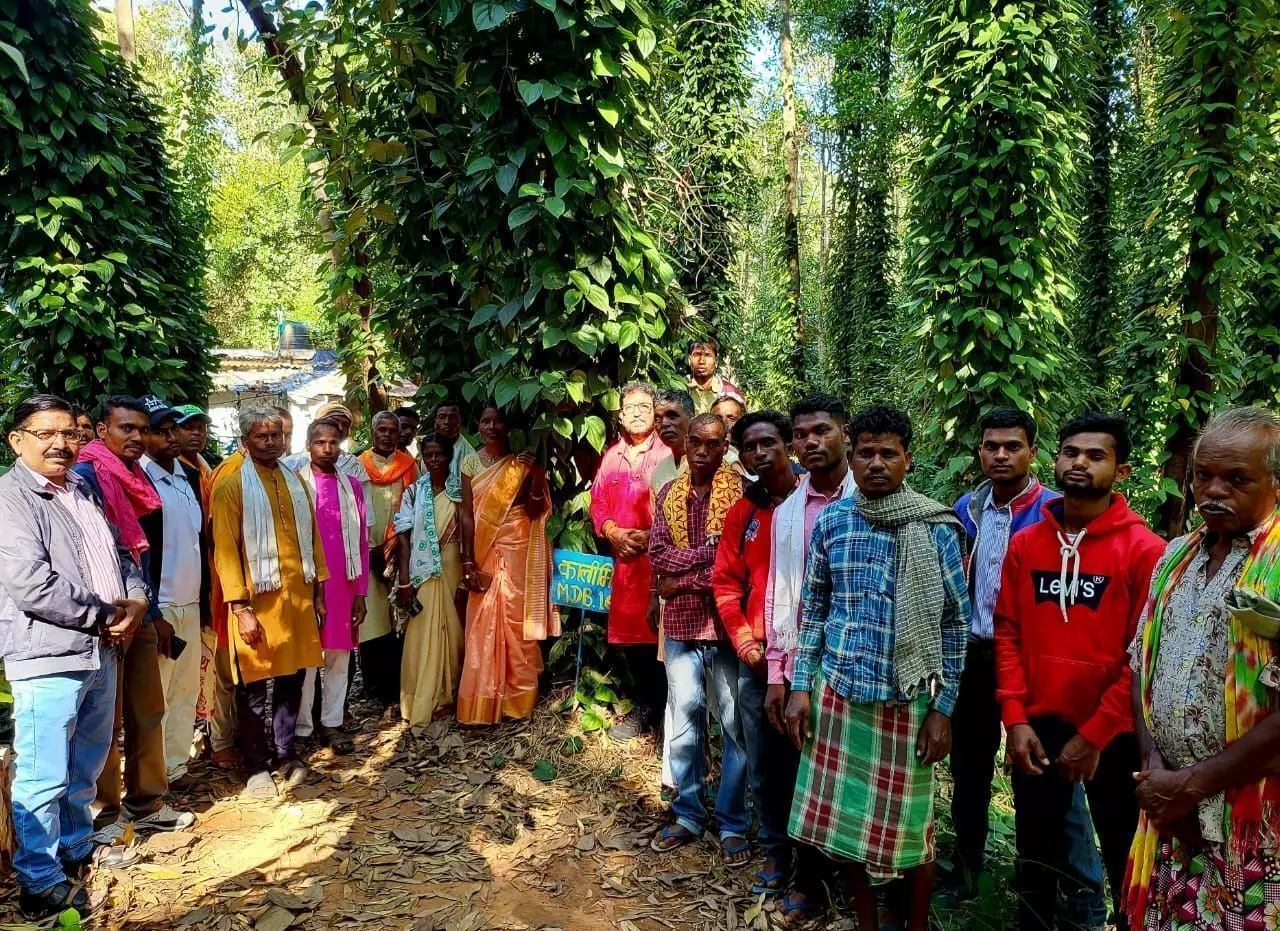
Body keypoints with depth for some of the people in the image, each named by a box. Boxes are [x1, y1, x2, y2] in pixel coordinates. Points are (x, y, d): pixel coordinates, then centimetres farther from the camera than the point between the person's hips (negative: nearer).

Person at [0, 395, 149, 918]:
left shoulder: (82, 492, 14)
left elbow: (120, 554, 19)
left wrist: (135, 600, -2)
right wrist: (106, 614, -12)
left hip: (101, 650, 8)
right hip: (48, 656, -8)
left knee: (85, 767, 21)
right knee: (43, 776, 0)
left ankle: (76, 848, 39)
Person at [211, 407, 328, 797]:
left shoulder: (295, 482, 13)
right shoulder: (231, 486, -5)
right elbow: (225, 549, -9)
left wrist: (320, 589, 12)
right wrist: (240, 607, -15)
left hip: (299, 597, 5)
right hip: (258, 601, -5)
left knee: (292, 680, 12)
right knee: (254, 687, 4)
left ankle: (284, 755, 26)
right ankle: (257, 766, 17)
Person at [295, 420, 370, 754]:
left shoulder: (351, 486, 8)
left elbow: (362, 543, 8)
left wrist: (361, 593, 5)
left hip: (344, 586, 3)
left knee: (339, 656, 9)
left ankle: (332, 723, 19)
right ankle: (302, 728, 14)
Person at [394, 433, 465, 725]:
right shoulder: (413, 492, 0)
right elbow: (404, 536, -4)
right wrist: (404, 580, -11)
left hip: (452, 570, 1)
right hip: (422, 571, -1)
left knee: (451, 632, 8)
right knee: (423, 635, 0)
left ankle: (446, 694, 24)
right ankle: (422, 701, 9)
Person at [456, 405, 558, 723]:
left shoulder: (522, 462, 0)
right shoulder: (470, 463, 3)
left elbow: (535, 511, -4)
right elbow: (467, 514, 0)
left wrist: (536, 476, -19)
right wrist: (468, 562, -7)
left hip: (519, 552, -1)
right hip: (485, 553, 1)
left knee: (518, 621, 4)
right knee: (483, 627, 2)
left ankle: (518, 697, 17)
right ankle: (483, 702, 13)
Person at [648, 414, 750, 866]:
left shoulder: (741, 489, -5)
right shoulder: (669, 493, 9)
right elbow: (657, 553, -2)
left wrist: (686, 578, -12)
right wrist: (709, 551, -14)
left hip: (727, 623, -4)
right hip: (680, 624, 4)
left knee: (735, 725, 4)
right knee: (684, 721, 13)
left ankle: (734, 824, 17)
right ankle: (688, 815, 28)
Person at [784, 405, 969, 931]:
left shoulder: (936, 528, -6)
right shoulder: (831, 521, 1)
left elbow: (956, 623, -2)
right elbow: (813, 609, 7)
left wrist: (943, 707, -5)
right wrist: (801, 686, 3)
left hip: (906, 698, -2)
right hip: (837, 691, 3)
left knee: (909, 823, 9)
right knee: (849, 817, 14)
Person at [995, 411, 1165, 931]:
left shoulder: (1144, 549, -10)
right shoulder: (1025, 544, 2)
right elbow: (1007, 633, 3)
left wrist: (1094, 736, -13)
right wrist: (1015, 721, -6)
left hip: (1113, 736, -3)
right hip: (1038, 728, 3)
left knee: (1124, 863, 14)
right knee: (1034, 859, 17)